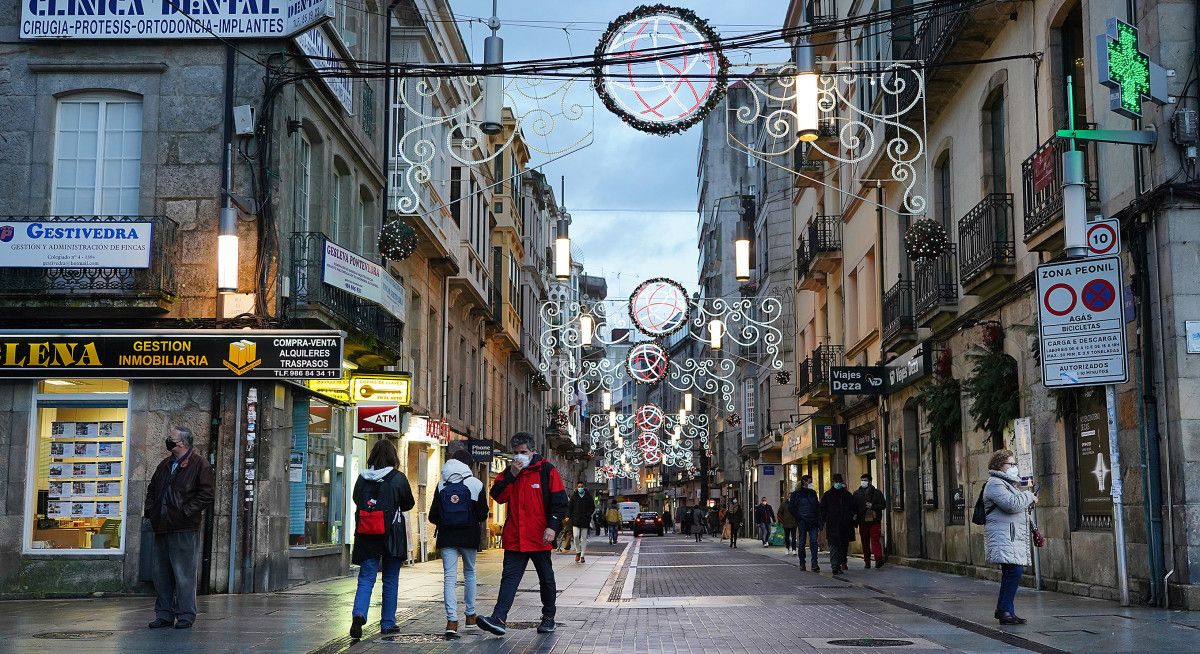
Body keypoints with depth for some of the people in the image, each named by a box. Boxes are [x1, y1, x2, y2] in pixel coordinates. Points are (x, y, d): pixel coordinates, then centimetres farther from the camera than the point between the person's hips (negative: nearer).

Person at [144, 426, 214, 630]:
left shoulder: (199, 464, -5)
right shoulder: (164, 465, 18)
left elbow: (205, 495, -10)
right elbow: (152, 489, 28)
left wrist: (187, 511, -16)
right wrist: (149, 510, 12)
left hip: (184, 529, -7)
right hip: (162, 528, 8)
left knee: (184, 573, -4)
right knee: (161, 573, 10)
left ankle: (186, 615, 4)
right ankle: (164, 614, 19)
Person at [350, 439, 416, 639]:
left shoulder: (362, 478, -2)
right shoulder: (398, 478, -9)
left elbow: (356, 500, 13)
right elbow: (409, 504, 4)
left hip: (366, 536, 2)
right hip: (391, 536, -2)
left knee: (366, 579, 5)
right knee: (390, 581, 12)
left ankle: (358, 615, -19)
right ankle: (388, 624, 18)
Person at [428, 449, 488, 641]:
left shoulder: (441, 485, 1)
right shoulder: (475, 484, -5)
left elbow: (433, 516, 2)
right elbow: (483, 515, -2)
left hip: (447, 537, 0)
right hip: (469, 536, 0)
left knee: (449, 577, -3)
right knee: (469, 573, 19)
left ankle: (452, 621, -15)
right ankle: (470, 615, 25)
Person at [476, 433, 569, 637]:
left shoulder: (546, 470, -2)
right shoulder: (509, 472, 11)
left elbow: (560, 501, -5)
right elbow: (497, 496, -1)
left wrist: (552, 526, -14)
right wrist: (511, 475, -11)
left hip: (539, 537, -3)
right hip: (514, 538, 3)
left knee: (546, 578, 11)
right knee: (509, 577, -7)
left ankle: (548, 618, 24)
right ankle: (498, 619, -16)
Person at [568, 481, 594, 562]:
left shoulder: (588, 496, 4)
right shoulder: (574, 496, 4)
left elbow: (593, 508, 8)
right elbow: (569, 507, 8)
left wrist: (588, 515, -6)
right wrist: (569, 516, -4)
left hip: (585, 520, 0)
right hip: (576, 520, 0)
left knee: (584, 538, 3)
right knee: (576, 536, -11)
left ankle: (582, 556, 10)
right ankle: (578, 552, 10)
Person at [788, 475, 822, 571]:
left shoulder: (813, 493, 14)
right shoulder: (796, 494, 0)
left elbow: (817, 508, 15)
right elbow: (791, 508, -1)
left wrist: (819, 523, 8)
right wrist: (799, 517, -7)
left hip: (813, 521, 3)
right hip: (802, 522, -3)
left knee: (814, 541, -7)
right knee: (802, 542, 2)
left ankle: (814, 564, -12)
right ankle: (802, 563, 12)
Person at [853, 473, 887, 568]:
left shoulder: (877, 492, 5)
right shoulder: (856, 493, 12)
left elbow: (883, 505, 5)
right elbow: (854, 507, 12)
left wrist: (873, 506, -9)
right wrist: (855, 515, -6)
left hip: (874, 521, -3)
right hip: (862, 521, 3)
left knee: (875, 540, -14)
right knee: (865, 542, 6)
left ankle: (879, 559, -20)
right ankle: (867, 561, 13)